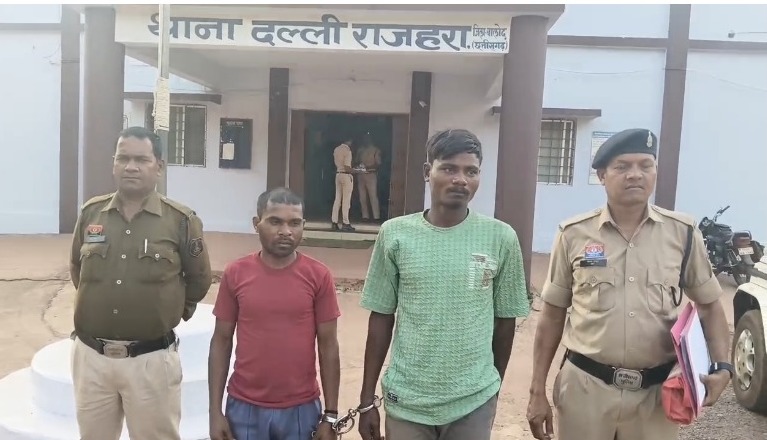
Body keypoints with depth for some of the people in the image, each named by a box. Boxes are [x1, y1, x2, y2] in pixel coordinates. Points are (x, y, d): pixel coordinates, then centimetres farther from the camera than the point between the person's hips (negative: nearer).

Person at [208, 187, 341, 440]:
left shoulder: (319, 276, -7)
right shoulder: (235, 274, -4)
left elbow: (328, 345, -3)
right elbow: (221, 342, 2)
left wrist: (330, 415, -2)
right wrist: (215, 411, 0)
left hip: (301, 410, 0)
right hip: (245, 409, 1)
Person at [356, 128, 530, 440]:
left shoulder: (501, 238, -6)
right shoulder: (395, 234, -6)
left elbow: (505, 320, 4)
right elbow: (381, 319, 0)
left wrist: (495, 387, 12)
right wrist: (368, 399, 2)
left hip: (473, 403, 0)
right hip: (406, 401, 0)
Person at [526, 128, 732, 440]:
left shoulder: (683, 232, -1)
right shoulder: (574, 234, -4)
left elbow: (710, 305, 10)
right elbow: (552, 314, 1)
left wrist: (722, 366, -7)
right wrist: (538, 391, 0)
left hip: (658, 390, 1)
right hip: (585, 385, -1)